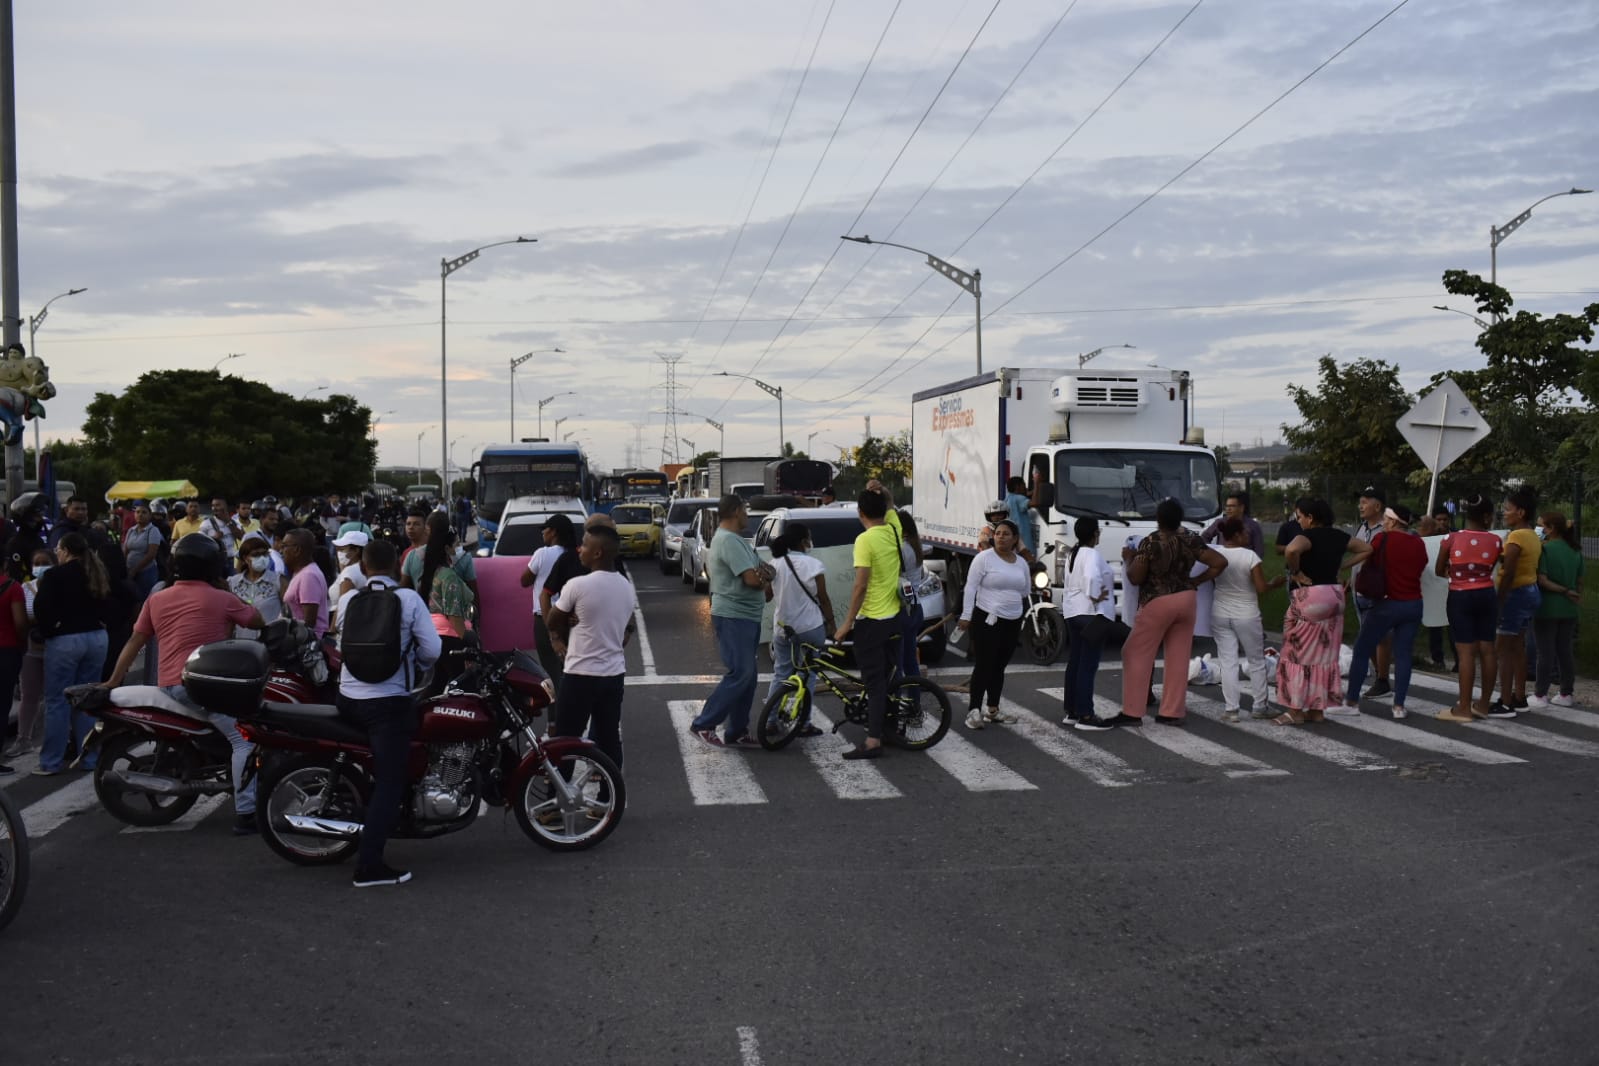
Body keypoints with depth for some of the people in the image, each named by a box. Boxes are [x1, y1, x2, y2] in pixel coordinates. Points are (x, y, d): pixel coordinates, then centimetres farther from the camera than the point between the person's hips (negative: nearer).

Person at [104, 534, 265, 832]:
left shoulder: (156, 600, 15)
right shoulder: (221, 599, 0)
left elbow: (134, 642, 19)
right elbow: (258, 621, 14)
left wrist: (113, 681, 26)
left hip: (168, 686, 7)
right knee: (245, 740, -9)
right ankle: (245, 814, -19)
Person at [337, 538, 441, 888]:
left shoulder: (347, 601, 1)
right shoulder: (409, 599, -8)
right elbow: (432, 649, -10)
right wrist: (417, 666, 11)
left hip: (349, 698, 5)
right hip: (390, 702, -4)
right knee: (389, 781, -4)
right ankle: (369, 865, -9)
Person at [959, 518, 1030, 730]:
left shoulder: (1021, 563, 10)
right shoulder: (984, 558, -7)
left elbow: (1025, 590, 23)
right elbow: (970, 587, -10)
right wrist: (966, 615, -14)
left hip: (1013, 622, 6)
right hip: (987, 619, -6)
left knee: (999, 666, 12)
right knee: (984, 665, -8)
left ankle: (993, 709, 20)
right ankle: (974, 711, -7)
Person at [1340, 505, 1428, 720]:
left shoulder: (1382, 539, -10)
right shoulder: (1418, 543, 4)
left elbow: (1368, 565, -3)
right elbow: (1421, 567, 15)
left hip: (1386, 604, -5)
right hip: (1413, 604, 5)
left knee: (1361, 651, 4)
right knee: (1403, 655, 6)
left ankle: (1352, 702, 6)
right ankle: (1399, 706, 5)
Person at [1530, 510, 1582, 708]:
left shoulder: (1545, 549, -13)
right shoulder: (1575, 550, 6)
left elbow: (1542, 580, -20)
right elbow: (1579, 581, 9)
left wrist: (1565, 592, -13)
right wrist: (1575, 595, 16)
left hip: (1547, 608, -6)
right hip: (1568, 610, 6)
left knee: (1546, 652, 0)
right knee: (1566, 651, 11)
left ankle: (1540, 695, 6)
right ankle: (1566, 694, 16)